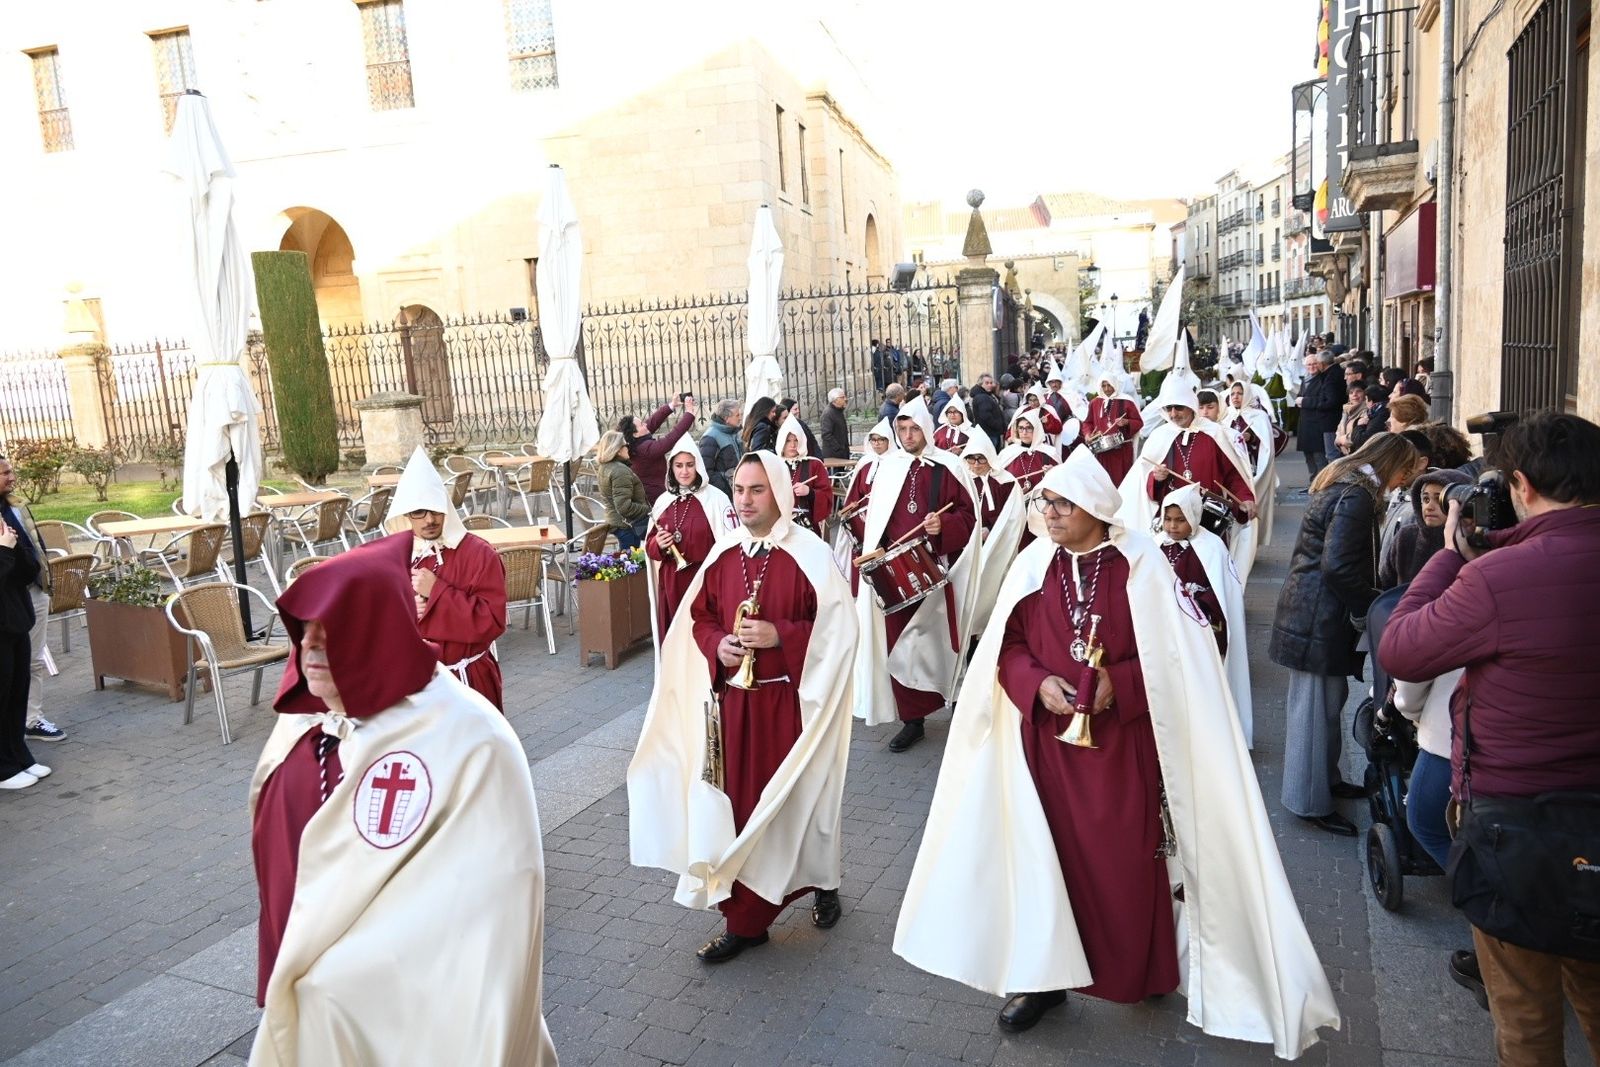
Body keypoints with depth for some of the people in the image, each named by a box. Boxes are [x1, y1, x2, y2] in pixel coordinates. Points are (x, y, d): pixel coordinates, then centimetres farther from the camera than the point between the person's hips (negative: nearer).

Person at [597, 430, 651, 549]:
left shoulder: (605, 467, 7)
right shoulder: (620, 471, -23)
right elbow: (624, 506, -27)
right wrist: (647, 510, -17)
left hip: (615, 521, 10)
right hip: (630, 525, -10)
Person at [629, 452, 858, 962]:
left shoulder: (810, 555, -11)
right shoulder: (723, 554, 4)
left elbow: (838, 628, -11)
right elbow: (699, 618, 13)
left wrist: (780, 636, -21)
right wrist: (718, 646, -8)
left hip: (789, 701, -4)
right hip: (733, 701, 4)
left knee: (794, 800, 9)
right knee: (738, 803, 8)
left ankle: (821, 883, 38)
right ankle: (745, 917, 21)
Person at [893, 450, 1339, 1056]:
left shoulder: (1140, 564, -7)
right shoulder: (1033, 564, 0)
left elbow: (1172, 652, -6)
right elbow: (1007, 646, 3)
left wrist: (1117, 683, -19)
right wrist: (1038, 684, -15)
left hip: (1123, 741, -2)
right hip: (1048, 737, 2)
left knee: (1127, 857, 7)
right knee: (1047, 851, 6)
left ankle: (1140, 972, 31)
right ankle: (1043, 974, 21)